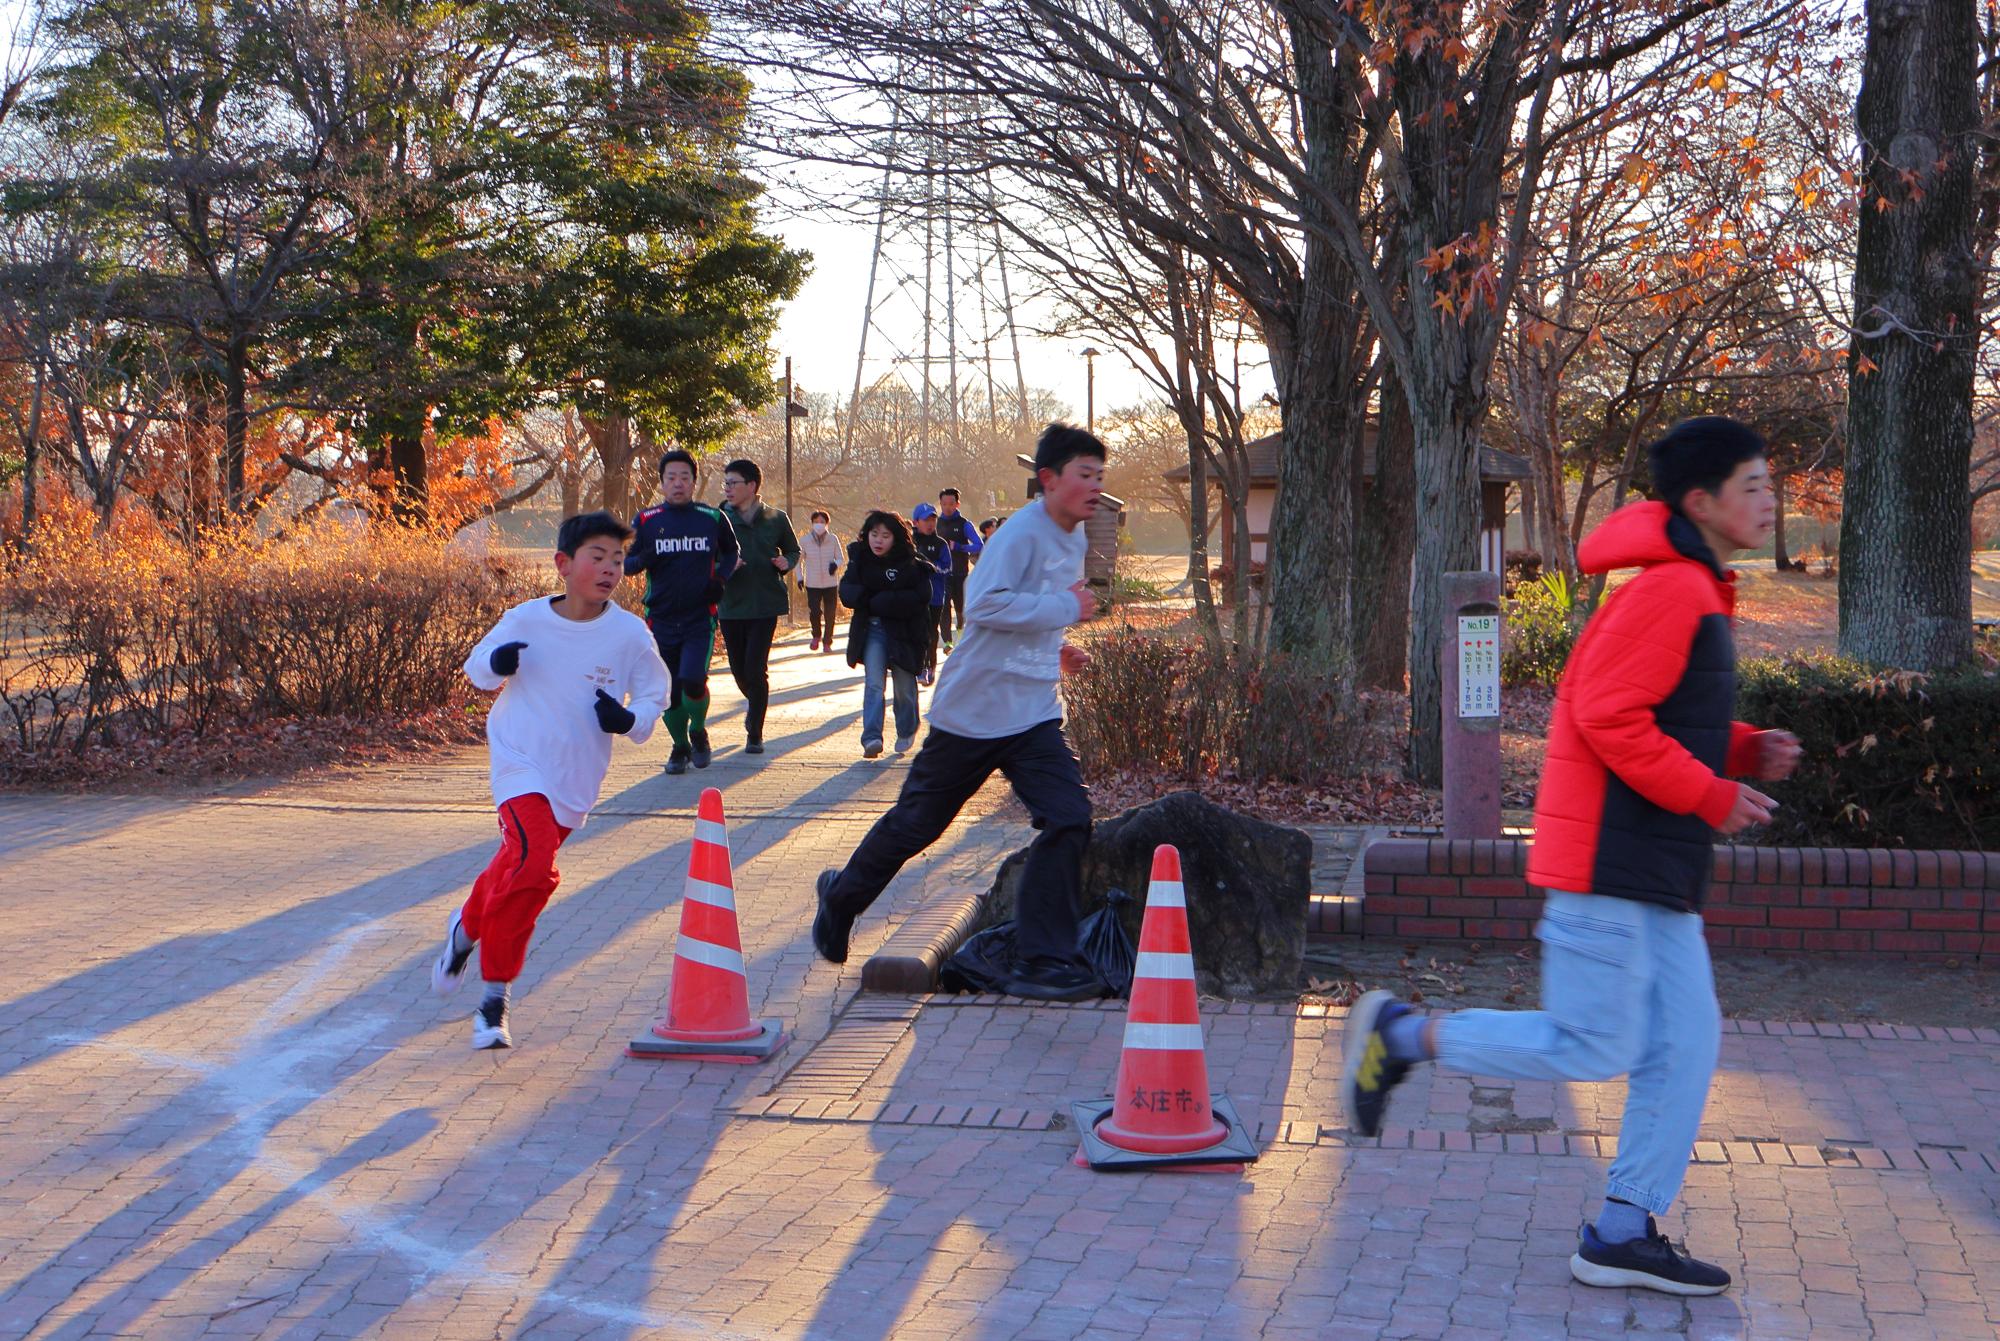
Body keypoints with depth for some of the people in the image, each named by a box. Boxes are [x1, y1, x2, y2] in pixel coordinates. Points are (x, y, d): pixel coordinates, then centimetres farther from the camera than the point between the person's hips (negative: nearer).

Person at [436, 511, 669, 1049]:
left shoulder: (630, 633, -7)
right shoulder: (526, 620, -7)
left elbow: (655, 689, 6)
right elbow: (477, 667, 7)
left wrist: (630, 720, -15)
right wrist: (496, 663, -16)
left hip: (577, 777, 3)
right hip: (521, 763, -3)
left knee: (516, 864, 12)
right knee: (533, 866, -21)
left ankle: (466, 928, 43)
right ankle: (495, 999, -5)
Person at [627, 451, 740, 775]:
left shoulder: (713, 518, 3)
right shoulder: (646, 520, 1)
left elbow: (731, 553, 19)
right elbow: (627, 562, 6)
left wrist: (720, 577, 0)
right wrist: (642, 560, -18)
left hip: (701, 619, -1)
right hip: (661, 620, 1)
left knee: (693, 681, -19)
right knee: (669, 692, 5)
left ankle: (698, 732, 11)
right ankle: (680, 747, 29)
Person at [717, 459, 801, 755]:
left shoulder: (776, 520, 1)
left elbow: (793, 551, 16)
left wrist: (786, 563, -7)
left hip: (765, 605, -2)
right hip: (730, 605, 2)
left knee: (755, 669, -9)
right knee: (739, 670, 10)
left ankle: (755, 734, 3)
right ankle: (755, 704, 43)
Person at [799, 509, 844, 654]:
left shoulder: (833, 539, -4)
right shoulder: (804, 540, -4)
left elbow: (840, 558, 5)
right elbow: (799, 559, 9)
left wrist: (835, 564, -18)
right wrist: (800, 577, 0)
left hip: (831, 583, 1)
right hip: (812, 584, -1)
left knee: (830, 615, 2)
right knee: (815, 612, -11)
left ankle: (827, 643, 18)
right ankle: (816, 636, 18)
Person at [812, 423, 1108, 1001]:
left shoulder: (1073, 538, 12)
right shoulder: (1023, 532, -17)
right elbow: (983, 603, -30)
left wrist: (1053, 653, 14)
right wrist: (1066, 607, -24)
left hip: (1033, 714, 7)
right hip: (976, 709, -7)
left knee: (1068, 819, -10)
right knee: (917, 822, 8)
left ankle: (1044, 961, -5)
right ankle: (843, 895, 34)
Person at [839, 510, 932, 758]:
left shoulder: (911, 565, -11)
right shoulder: (859, 559, 1)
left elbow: (920, 597, -18)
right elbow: (847, 593, 0)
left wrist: (878, 602, -19)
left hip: (903, 630, -2)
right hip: (871, 630, 2)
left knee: (904, 686, 10)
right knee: (873, 683, -12)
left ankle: (906, 732, 34)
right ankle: (872, 738, -20)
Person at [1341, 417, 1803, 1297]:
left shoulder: (1695, 593, 18)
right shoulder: (1669, 588, -15)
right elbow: (1609, 714, -22)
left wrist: (1746, 749, 9)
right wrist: (1712, 796, -16)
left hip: (1656, 873, 10)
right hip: (1608, 860, -10)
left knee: (1686, 1042, 8)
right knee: (1593, 1050, -7)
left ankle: (1624, 1233, 14)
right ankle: (1402, 1035, 5)